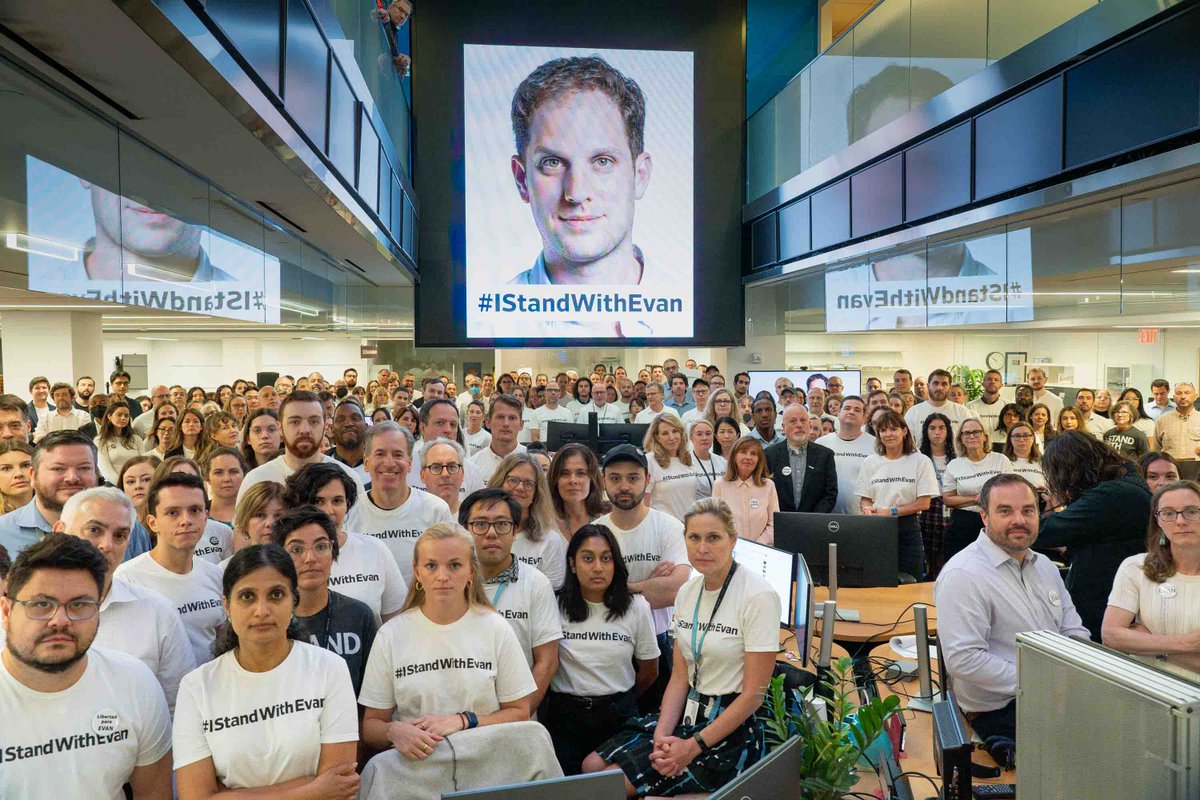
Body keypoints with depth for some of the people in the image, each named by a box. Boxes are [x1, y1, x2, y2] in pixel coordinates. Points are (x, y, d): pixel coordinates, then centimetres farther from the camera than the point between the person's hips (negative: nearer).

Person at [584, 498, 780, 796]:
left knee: (616, 782, -15)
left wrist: (693, 747, -17)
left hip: (731, 727, -7)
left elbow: (754, 693, -16)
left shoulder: (758, 597, -17)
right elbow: (680, 677, 6)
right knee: (592, 765, -4)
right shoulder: (688, 591, 5)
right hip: (688, 713, 7)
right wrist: (662, 735, -10)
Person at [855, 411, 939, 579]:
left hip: (907, 529, -2)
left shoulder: (920, 461, 1)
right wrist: (867, 509, -14)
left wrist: (891, 512, -12)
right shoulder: (870, 462, 9)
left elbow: (924, 503, -4)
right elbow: (864, 499, 9)